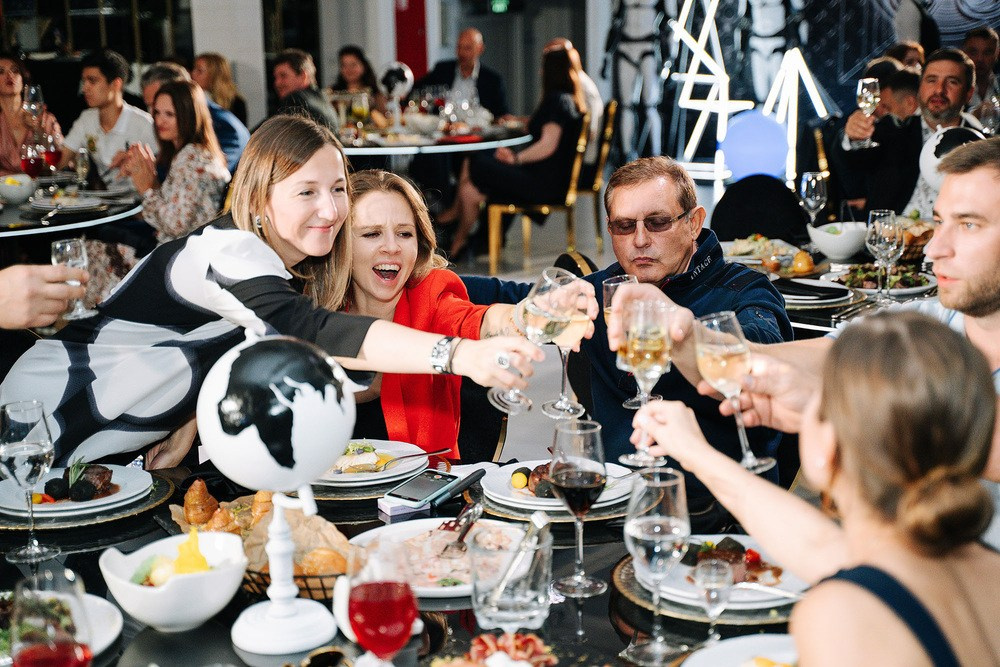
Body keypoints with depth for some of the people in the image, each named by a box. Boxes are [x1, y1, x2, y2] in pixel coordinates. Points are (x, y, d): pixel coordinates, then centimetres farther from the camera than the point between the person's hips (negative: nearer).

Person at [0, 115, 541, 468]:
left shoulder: (295, 270, 0)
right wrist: (458, 355, -56)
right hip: (50, 442, -8)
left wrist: (188, 426, -13)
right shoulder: (227, 253, -28)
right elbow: (312, 331, -45)